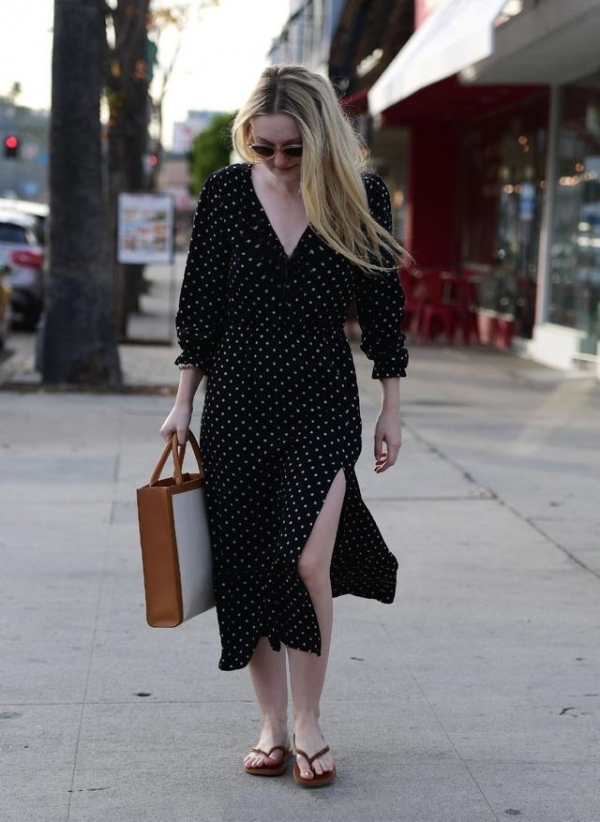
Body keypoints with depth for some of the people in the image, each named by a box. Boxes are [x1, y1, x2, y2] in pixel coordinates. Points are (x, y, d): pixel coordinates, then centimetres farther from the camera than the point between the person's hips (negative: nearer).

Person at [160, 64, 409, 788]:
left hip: (323, 401, -2)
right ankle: (272, 725, 19)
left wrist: (391, 410, 5)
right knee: (246, 568, 5)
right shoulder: (227, 191, -1)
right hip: (237, 400, 2)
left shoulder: (360, 195, -3)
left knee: (307, 563, -15)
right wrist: (183, 403, 7)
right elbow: (200, 303, 7)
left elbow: (382, 307, 4)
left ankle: (309, 725, 3)